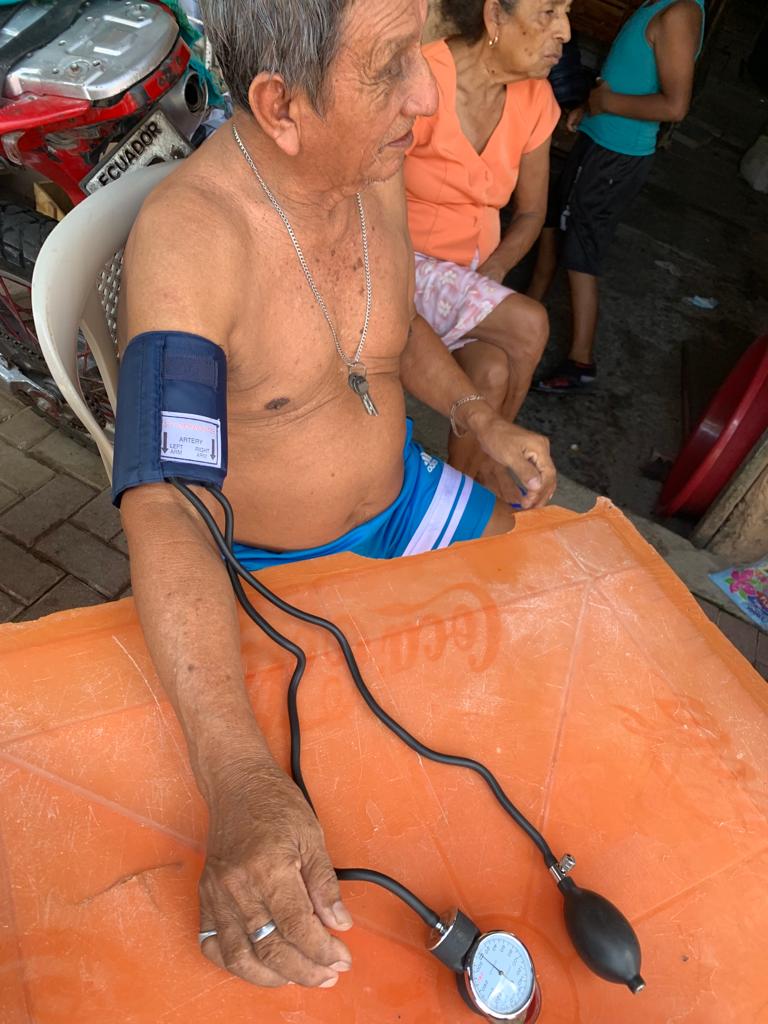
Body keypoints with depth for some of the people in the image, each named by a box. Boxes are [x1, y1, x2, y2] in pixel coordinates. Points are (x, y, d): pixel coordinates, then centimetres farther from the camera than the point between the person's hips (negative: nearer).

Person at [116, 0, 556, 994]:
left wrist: (481, 418, -4)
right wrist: (236, 780, -50)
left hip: (406, 494, 7)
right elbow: (159, 503, -39)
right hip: (277, 569, -6)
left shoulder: (377, 166, -8)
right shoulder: (187, 234, -30)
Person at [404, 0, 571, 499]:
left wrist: (491, 271, -10)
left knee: (493, 370, -22)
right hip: (404, 261, -5)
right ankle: (489, 462, -1)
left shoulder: (535, 97, -1)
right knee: (527, 325, -23)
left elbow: (531, 212, 9)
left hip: (472, 270, 5)